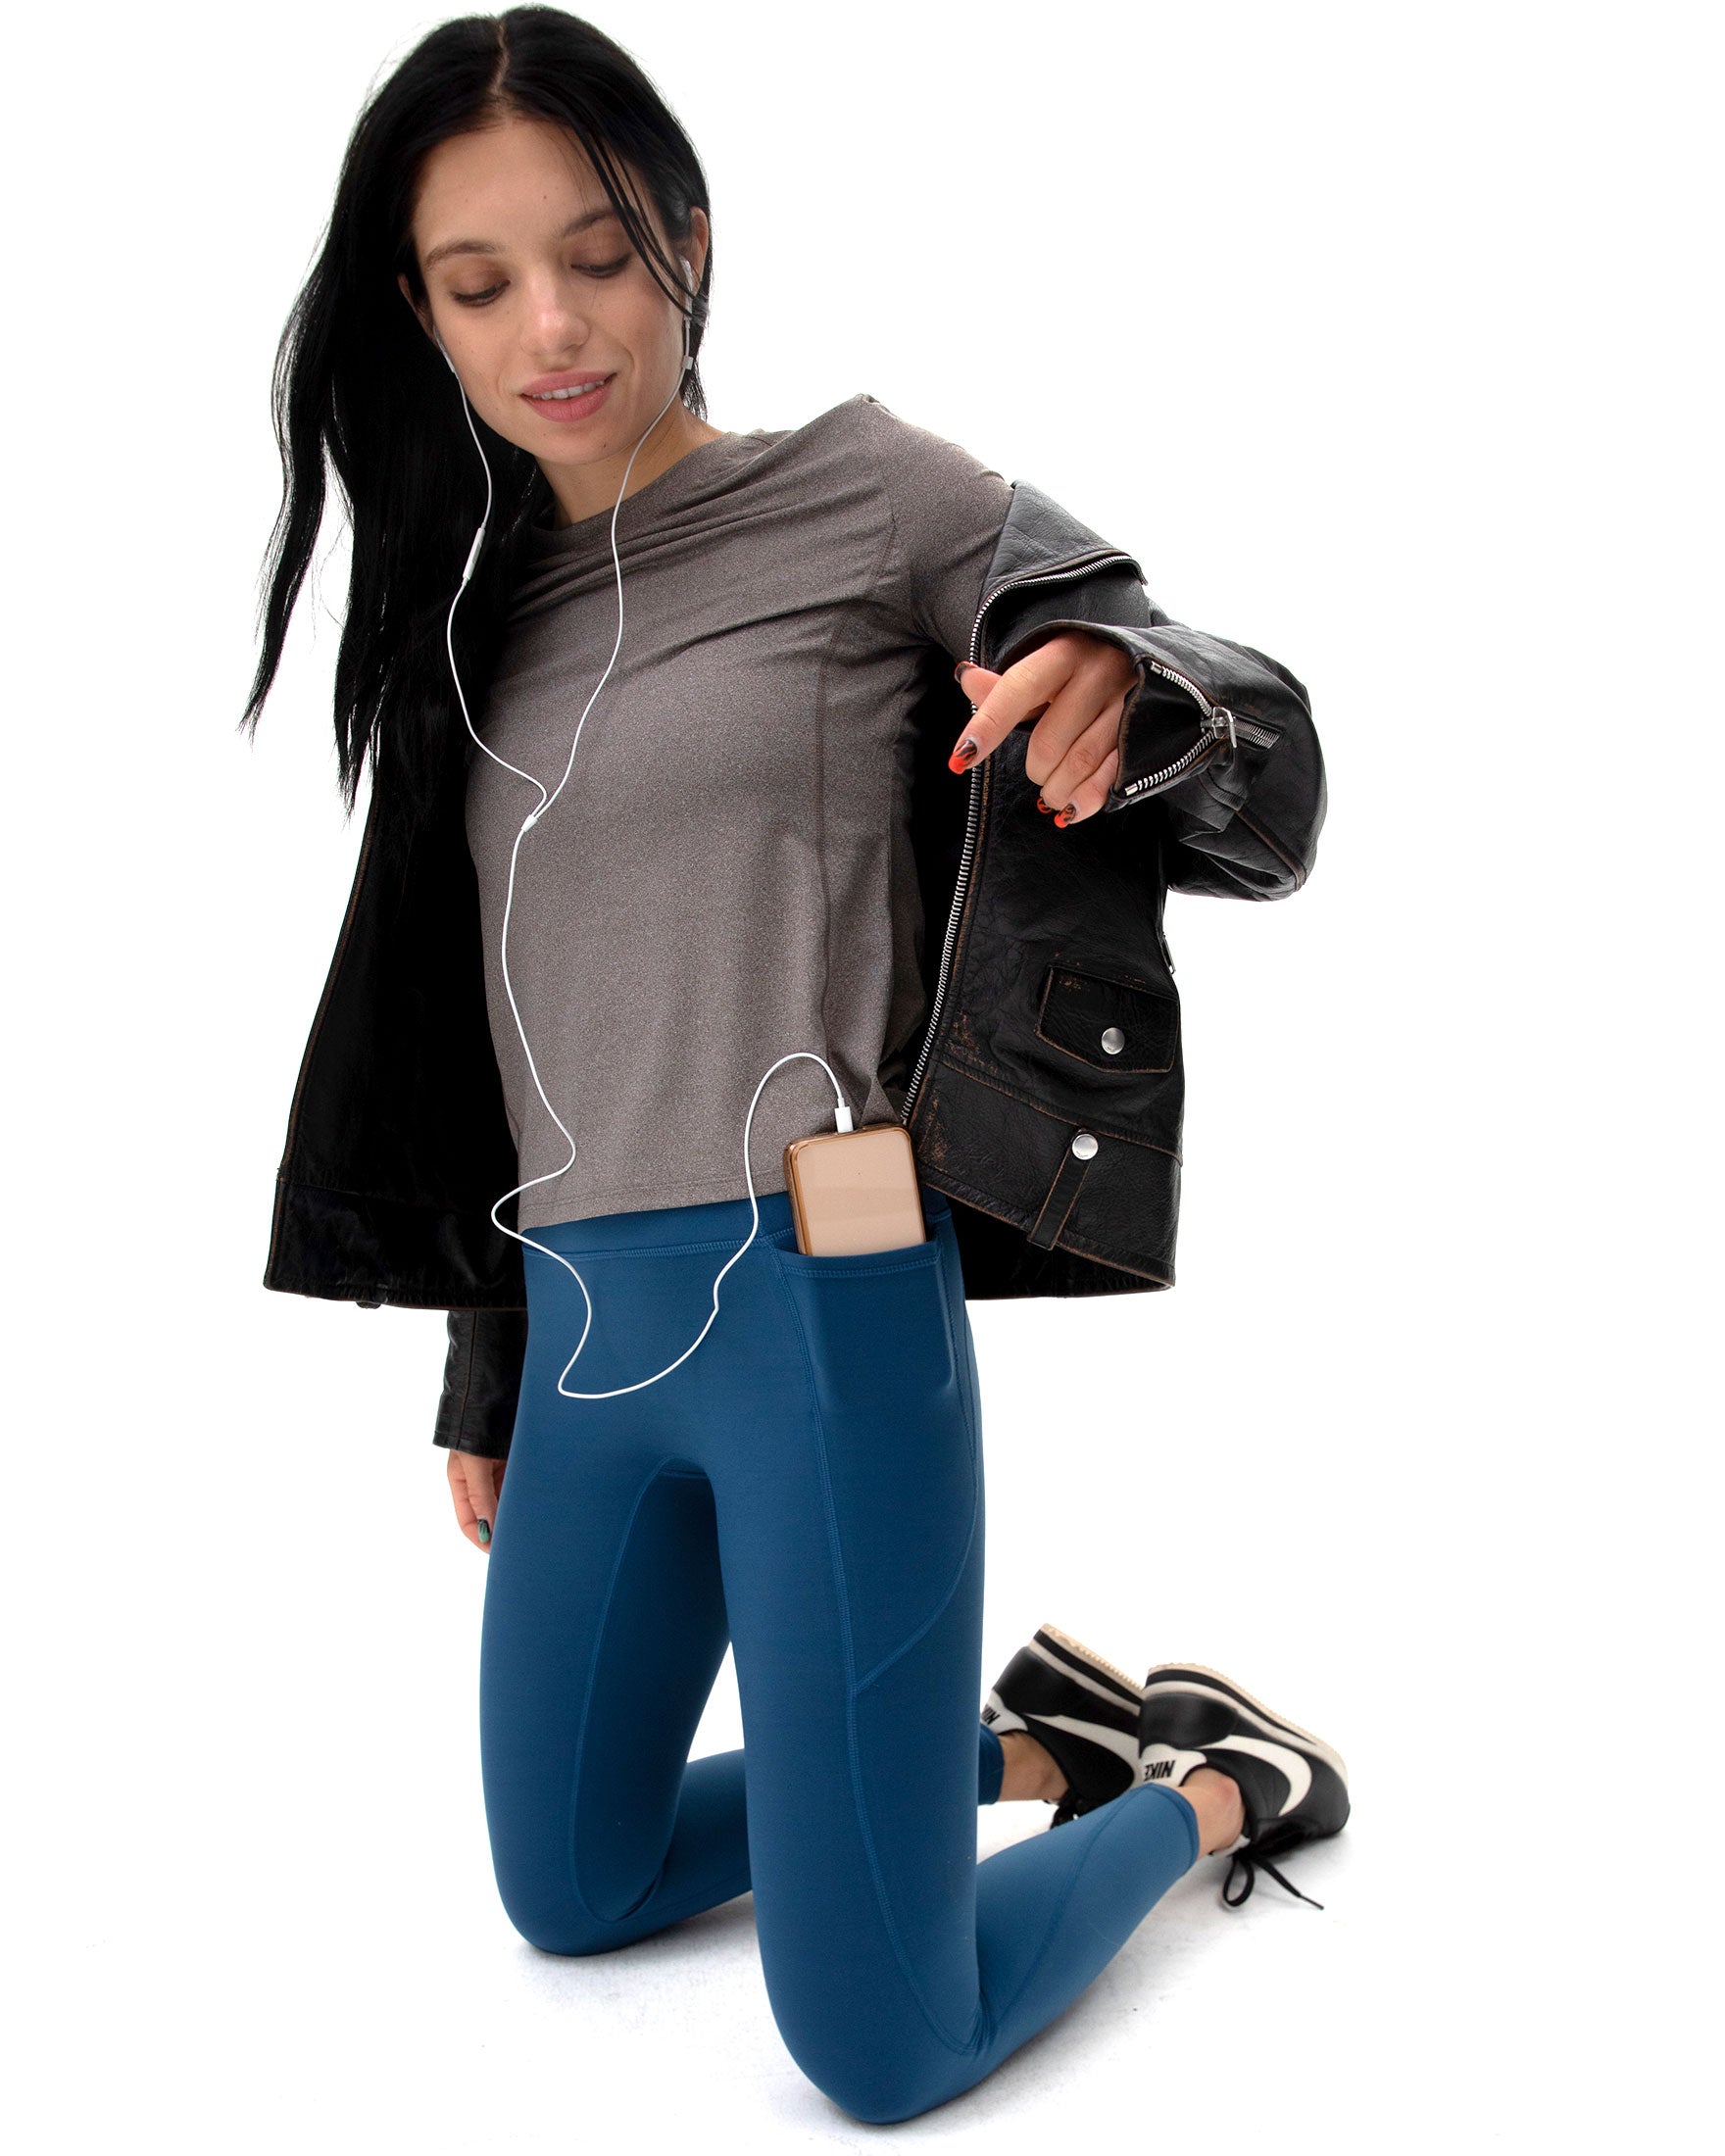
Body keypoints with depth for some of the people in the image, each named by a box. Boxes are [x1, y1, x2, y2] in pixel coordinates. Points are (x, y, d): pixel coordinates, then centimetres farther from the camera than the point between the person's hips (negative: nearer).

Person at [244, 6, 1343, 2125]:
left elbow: (1267, 796, -2)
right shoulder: (478, 616, 15)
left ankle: (1208, 1790, 26)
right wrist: (484, 1389, 22)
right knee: (566, 1892, 20)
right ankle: (1030, 1738, 34)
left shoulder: (874, 492, -1)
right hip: (583, 1337, 7)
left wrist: (1130, 691, -25)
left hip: (819, 1310, -6)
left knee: (882, 2054, -2)